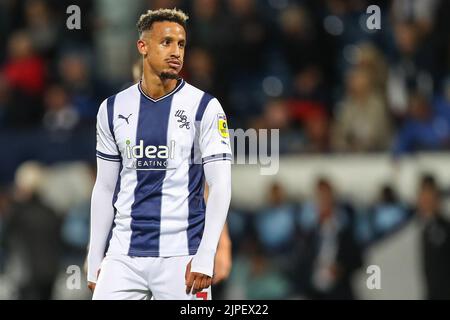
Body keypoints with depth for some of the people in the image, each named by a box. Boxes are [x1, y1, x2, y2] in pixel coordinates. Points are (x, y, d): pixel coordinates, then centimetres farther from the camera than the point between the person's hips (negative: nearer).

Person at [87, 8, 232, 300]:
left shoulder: (205, 108, -1)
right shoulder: (114, 109, 9)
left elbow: (220, 186, -5)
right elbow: (105, 188, 14)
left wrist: (205, 257, -13)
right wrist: (95, 261, 10)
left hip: (181, 256, -3)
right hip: (123, 255, 3)